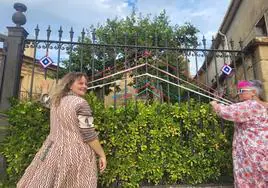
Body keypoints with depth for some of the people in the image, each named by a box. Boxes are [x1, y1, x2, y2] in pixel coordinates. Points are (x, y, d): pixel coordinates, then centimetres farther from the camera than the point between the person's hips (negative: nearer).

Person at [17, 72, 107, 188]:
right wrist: (102, 155, -9)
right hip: (75, 154, -7)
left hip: (53, 151, 8)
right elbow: (89, 135, -17)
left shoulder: (56, 101, 8)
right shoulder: (81, 103, -14)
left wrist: (45, 89, 54)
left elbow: (46, 100, 34)